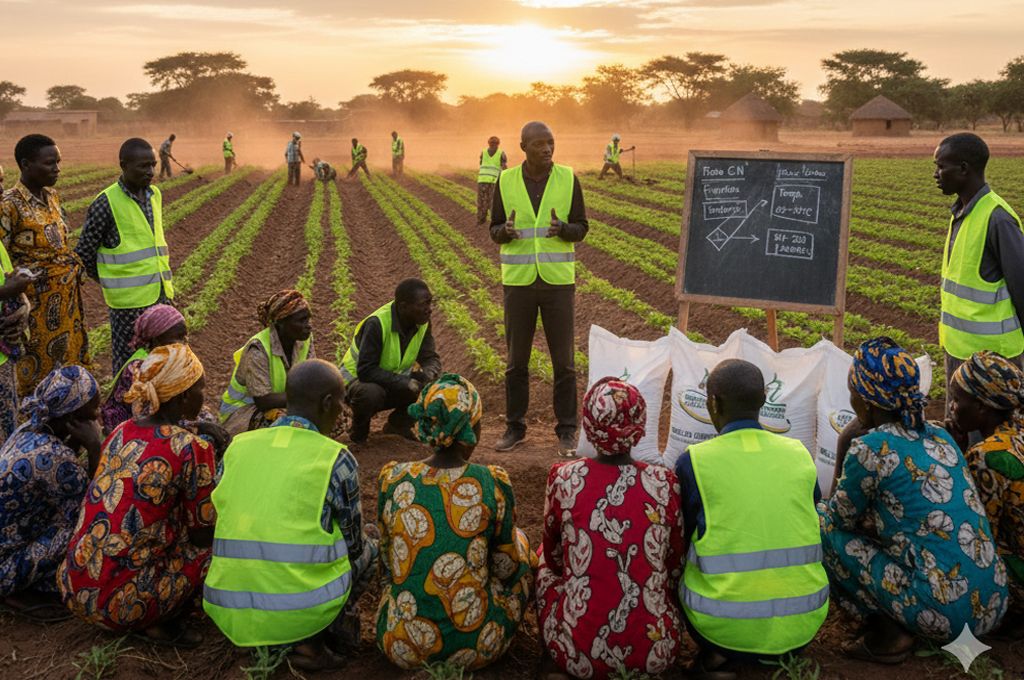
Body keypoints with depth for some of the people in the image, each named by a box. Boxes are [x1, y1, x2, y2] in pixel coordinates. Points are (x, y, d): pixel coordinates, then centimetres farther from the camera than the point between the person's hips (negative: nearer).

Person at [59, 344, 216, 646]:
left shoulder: (122, 432, 7)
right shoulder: (191, 450, -15)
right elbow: (202, 534, -5)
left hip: (74, 591, 7)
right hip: (122, 604, -7)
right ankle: (167, 623, 6)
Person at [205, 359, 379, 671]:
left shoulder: (238, 447, 6)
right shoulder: (337, 460, -7)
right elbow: (352, 543, 4)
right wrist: (366, 538, 30)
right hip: (302, 610, -5)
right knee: (367, 548, 21)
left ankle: (257, 639, 16)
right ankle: (311, 641, 4)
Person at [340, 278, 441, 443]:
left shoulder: (422, 323, -9)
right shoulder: (376, 324, -29)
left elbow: (431, 359, -2)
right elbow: (366, 370, -33)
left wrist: (427, 375, -27)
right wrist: (405, 382, -38)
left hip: (394, 387, 6)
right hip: (357, 381, -6)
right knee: (371, 393, -40)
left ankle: (399, 423, 6)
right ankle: (359, 428, -5)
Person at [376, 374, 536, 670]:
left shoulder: (393, 480, -8)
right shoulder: (493, 485, -14)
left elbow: (387, 561, 7)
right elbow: (506, 569, 0)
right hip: (476, 649, -2)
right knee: (519, 543, 23)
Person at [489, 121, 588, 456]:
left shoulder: (568, 179, -2)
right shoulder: (506, 182, 0)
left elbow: (581, 228, 1)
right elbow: (495, 231, 4)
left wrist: (561, 229, -22)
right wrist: (506, 231, -20)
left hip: (559, 280, -1)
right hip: (519, 281, 1)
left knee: (564, 359, 1)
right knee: (516, 358, 7)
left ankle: (566, 431, 12)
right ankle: (515, 427, 20)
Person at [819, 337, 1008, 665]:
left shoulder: (869, 448, -11)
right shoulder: (939, 437, 11)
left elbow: (843, 518, 5)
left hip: (943, 614, -8)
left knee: (822, 523, 2)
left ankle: (888, 635, 0)